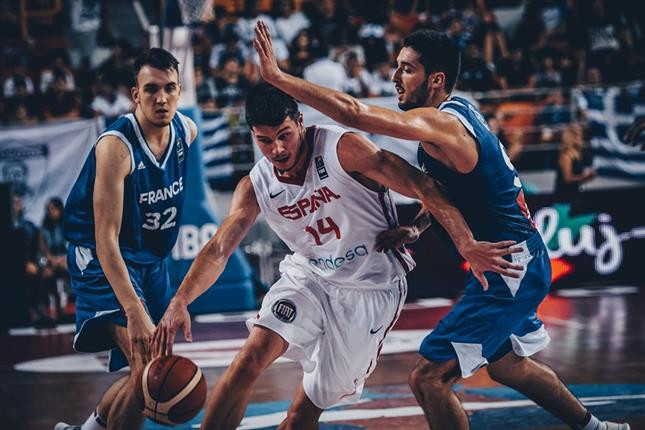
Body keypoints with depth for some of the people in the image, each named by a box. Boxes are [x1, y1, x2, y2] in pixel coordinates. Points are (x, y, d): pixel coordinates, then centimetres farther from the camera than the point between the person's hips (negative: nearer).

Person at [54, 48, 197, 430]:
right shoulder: (116, 146, -26)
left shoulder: (186, 130, -3)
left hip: (152, 258, 8)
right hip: (103, 258, -8)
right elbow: (106, 237, -31)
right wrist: (134, 313, -40)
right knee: (149, 365, -25)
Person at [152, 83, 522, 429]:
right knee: (250, 360, -19)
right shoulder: (255, 188, -6)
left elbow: (423, 188, -23)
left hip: (372, 290, -3)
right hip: (308, 277, 3)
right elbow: (219, 249, -7)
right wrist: (179, 302, -23)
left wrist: (467, 244, -33)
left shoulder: (343, 149, -21)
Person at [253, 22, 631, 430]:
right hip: (519, 262, 11)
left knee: (428, 377, -12)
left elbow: (355, 113, -33)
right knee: (508, 366, 31)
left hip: (508, 269, -11)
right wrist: (416, 227, 4)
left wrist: (278, 78, -31)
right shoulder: (459, 110, 7)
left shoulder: (441, 123, -22)